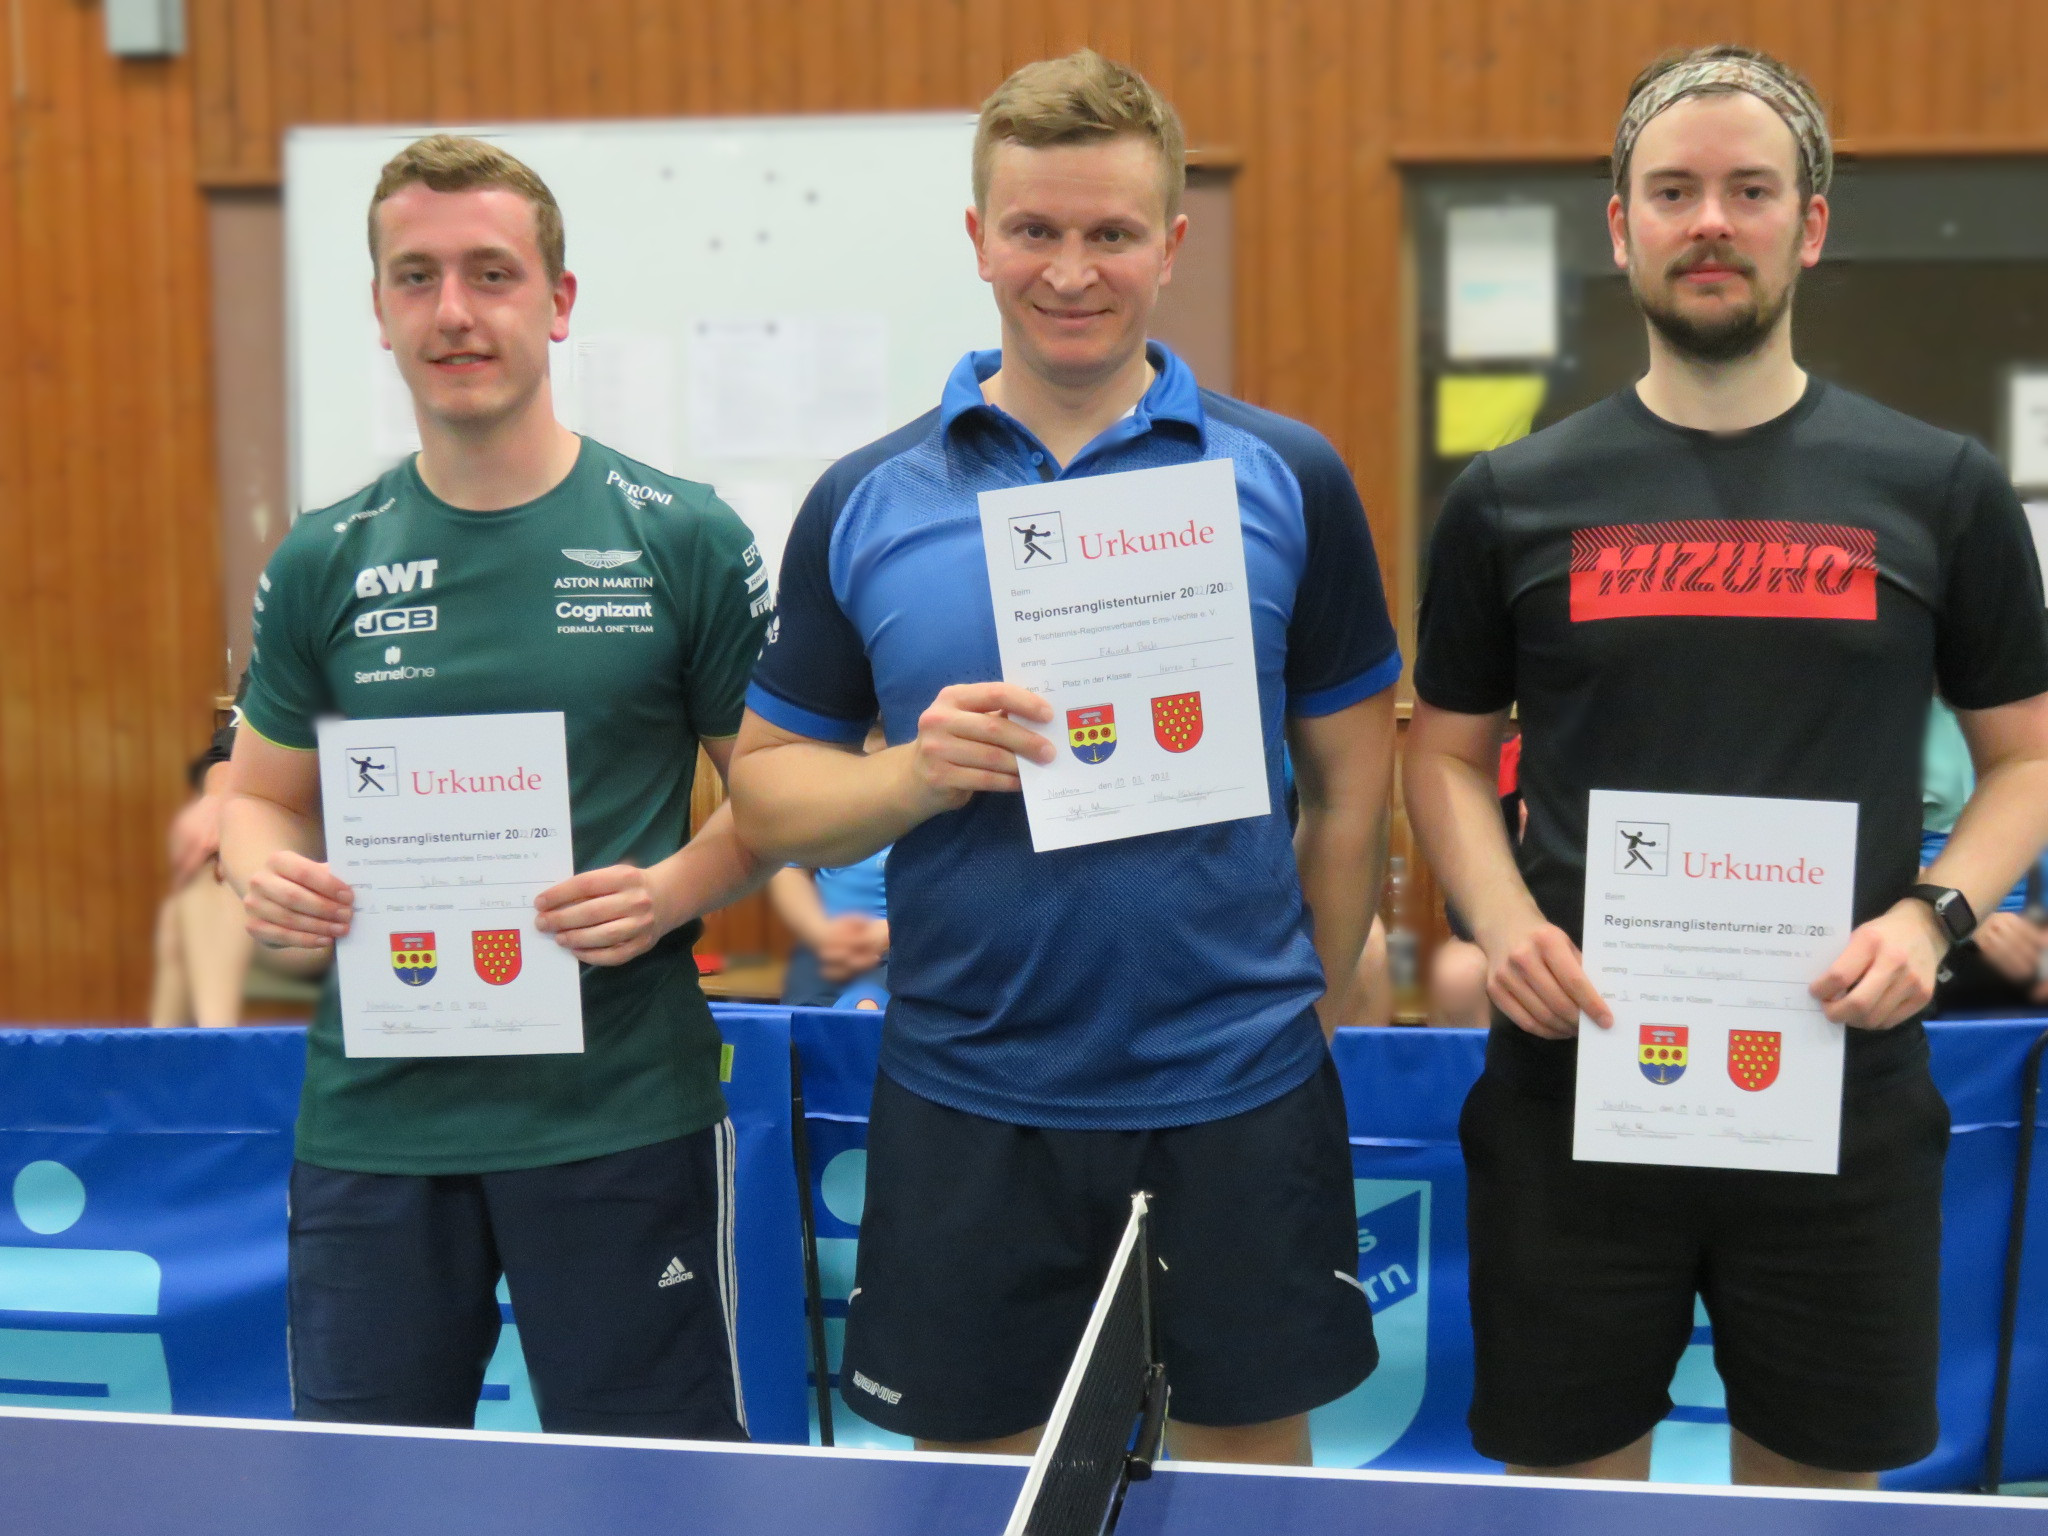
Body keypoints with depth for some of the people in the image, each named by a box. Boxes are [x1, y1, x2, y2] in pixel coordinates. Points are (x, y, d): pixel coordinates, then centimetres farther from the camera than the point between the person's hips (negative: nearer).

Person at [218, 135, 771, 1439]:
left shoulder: (684, 538, -3)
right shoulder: (322, 564, 6)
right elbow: (265, 794, 14)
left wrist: (670, 892, -15)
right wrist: (267, 874, -8)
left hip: (621, 1116, -2)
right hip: (372, 1121, 3)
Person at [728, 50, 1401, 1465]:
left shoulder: (1288, 481, -1)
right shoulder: (863, 502, 0)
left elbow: (1352, 775, 4)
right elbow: (769, 786, 4)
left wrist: (1305, 1011, 2)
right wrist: (914, 775, -15)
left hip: (1234, 1107, 0)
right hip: (965, 1104, 1)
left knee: (1247, 1464, 14)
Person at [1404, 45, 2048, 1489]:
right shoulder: (1513, 498, 3)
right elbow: (1449, 749, 11)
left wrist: (1931, 916, -9)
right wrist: (1502, 918, -7)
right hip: (1573, 1087, 0)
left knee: (1817, 1475, 14)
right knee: (1565, 1475, 11)